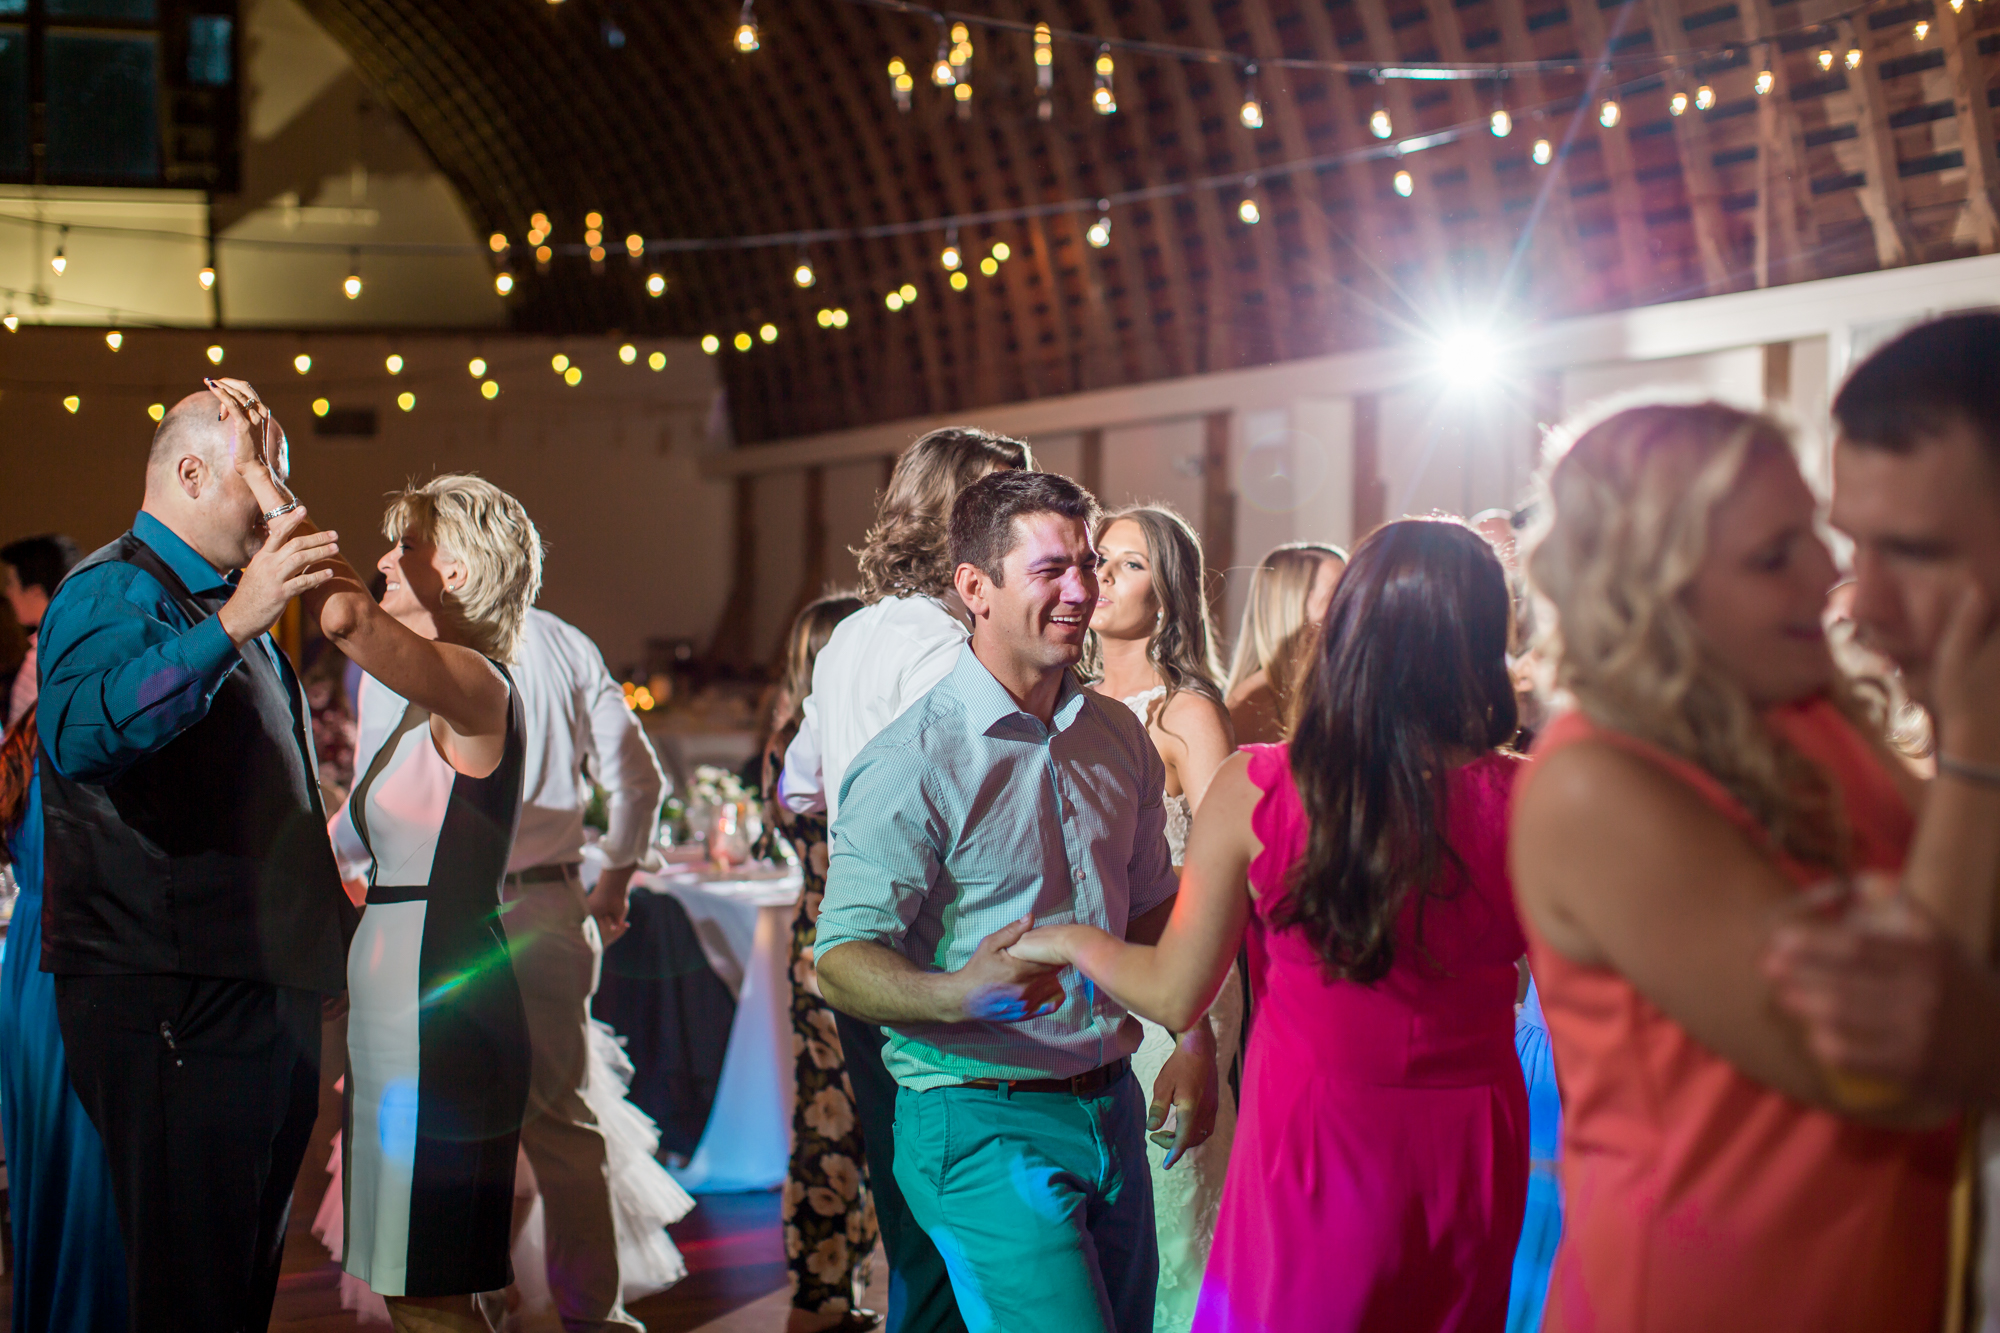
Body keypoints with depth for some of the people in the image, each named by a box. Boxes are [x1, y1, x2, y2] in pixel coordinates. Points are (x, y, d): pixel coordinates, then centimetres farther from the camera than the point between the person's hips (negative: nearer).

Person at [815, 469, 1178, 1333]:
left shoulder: (1120, 738, 9)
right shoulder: (912, 765, -13)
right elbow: (842, 962, -16)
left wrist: (1192, 1035, 6)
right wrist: (960, 994, -34)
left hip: (1112, 1106, 7)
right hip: (984, 1124, -7)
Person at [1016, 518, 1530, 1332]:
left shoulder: (1255, 789, -14)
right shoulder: (1521, 799, -14)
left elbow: (1175, 994, -7)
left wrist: (1067, 942, 12)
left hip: (1315, 1149, -1)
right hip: (1470, 1147, 1)